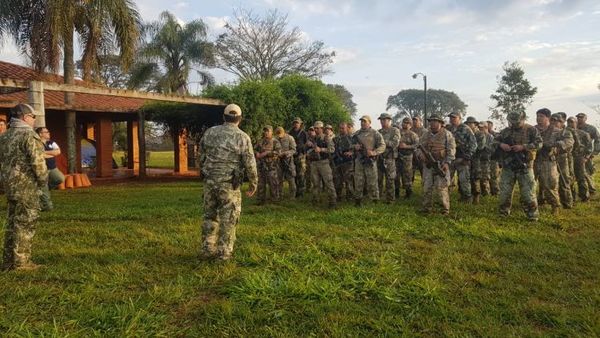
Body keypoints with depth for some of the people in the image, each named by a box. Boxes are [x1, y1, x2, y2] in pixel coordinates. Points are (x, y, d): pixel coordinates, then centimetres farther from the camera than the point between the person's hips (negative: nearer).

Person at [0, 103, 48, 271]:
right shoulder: (29, 135, -13)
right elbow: (37, 162, -19)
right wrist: (43, 181, -7)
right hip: (27, 186, -9)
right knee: (25, 223, -3)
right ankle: (21, 261, 1)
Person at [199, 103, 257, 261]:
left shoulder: (210, 132, 5)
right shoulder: (243, 137, -8)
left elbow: (201, 157, 12)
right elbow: (250, 164, -7)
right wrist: (253, 183, 6)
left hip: (210, 181, 4)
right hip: (229, 184, -4)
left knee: (210, 215, 16)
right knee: (228, 218, 6)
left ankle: (208, 249, 21)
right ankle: (224, 253, 10)